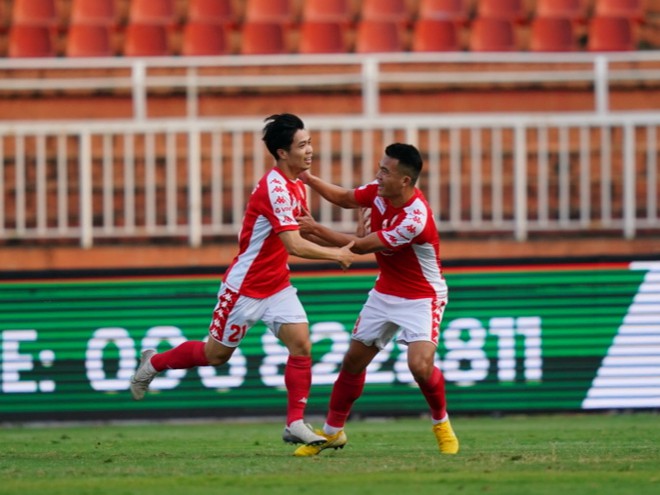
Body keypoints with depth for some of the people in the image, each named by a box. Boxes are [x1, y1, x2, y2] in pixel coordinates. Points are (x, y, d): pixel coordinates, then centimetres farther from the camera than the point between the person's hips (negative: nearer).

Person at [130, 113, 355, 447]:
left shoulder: (296, 186, 3)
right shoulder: (275, 189, -26)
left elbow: (302, 227, 19)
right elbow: (295, 246, -32)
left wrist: (343, 245, 5)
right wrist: (336, 255, -22)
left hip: (277, 286, 8)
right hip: (244, 287, -8)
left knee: (301, 344, -10)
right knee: (216, 354, 7)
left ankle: (295, 424, -7)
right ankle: (153, 363, 31)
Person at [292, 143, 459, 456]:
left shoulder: (416, 218, -32)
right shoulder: (379, 190, -11)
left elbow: (361, 246, -25)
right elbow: (346, 199, 11)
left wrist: (316, 230, -20)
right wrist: (308, 179, -1)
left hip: (421, 299, -7)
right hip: (384, 293, 7)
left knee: (420, 365, -24)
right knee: (353, 360, 10)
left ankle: (442, 424, 3)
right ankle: (332, 431, 26)